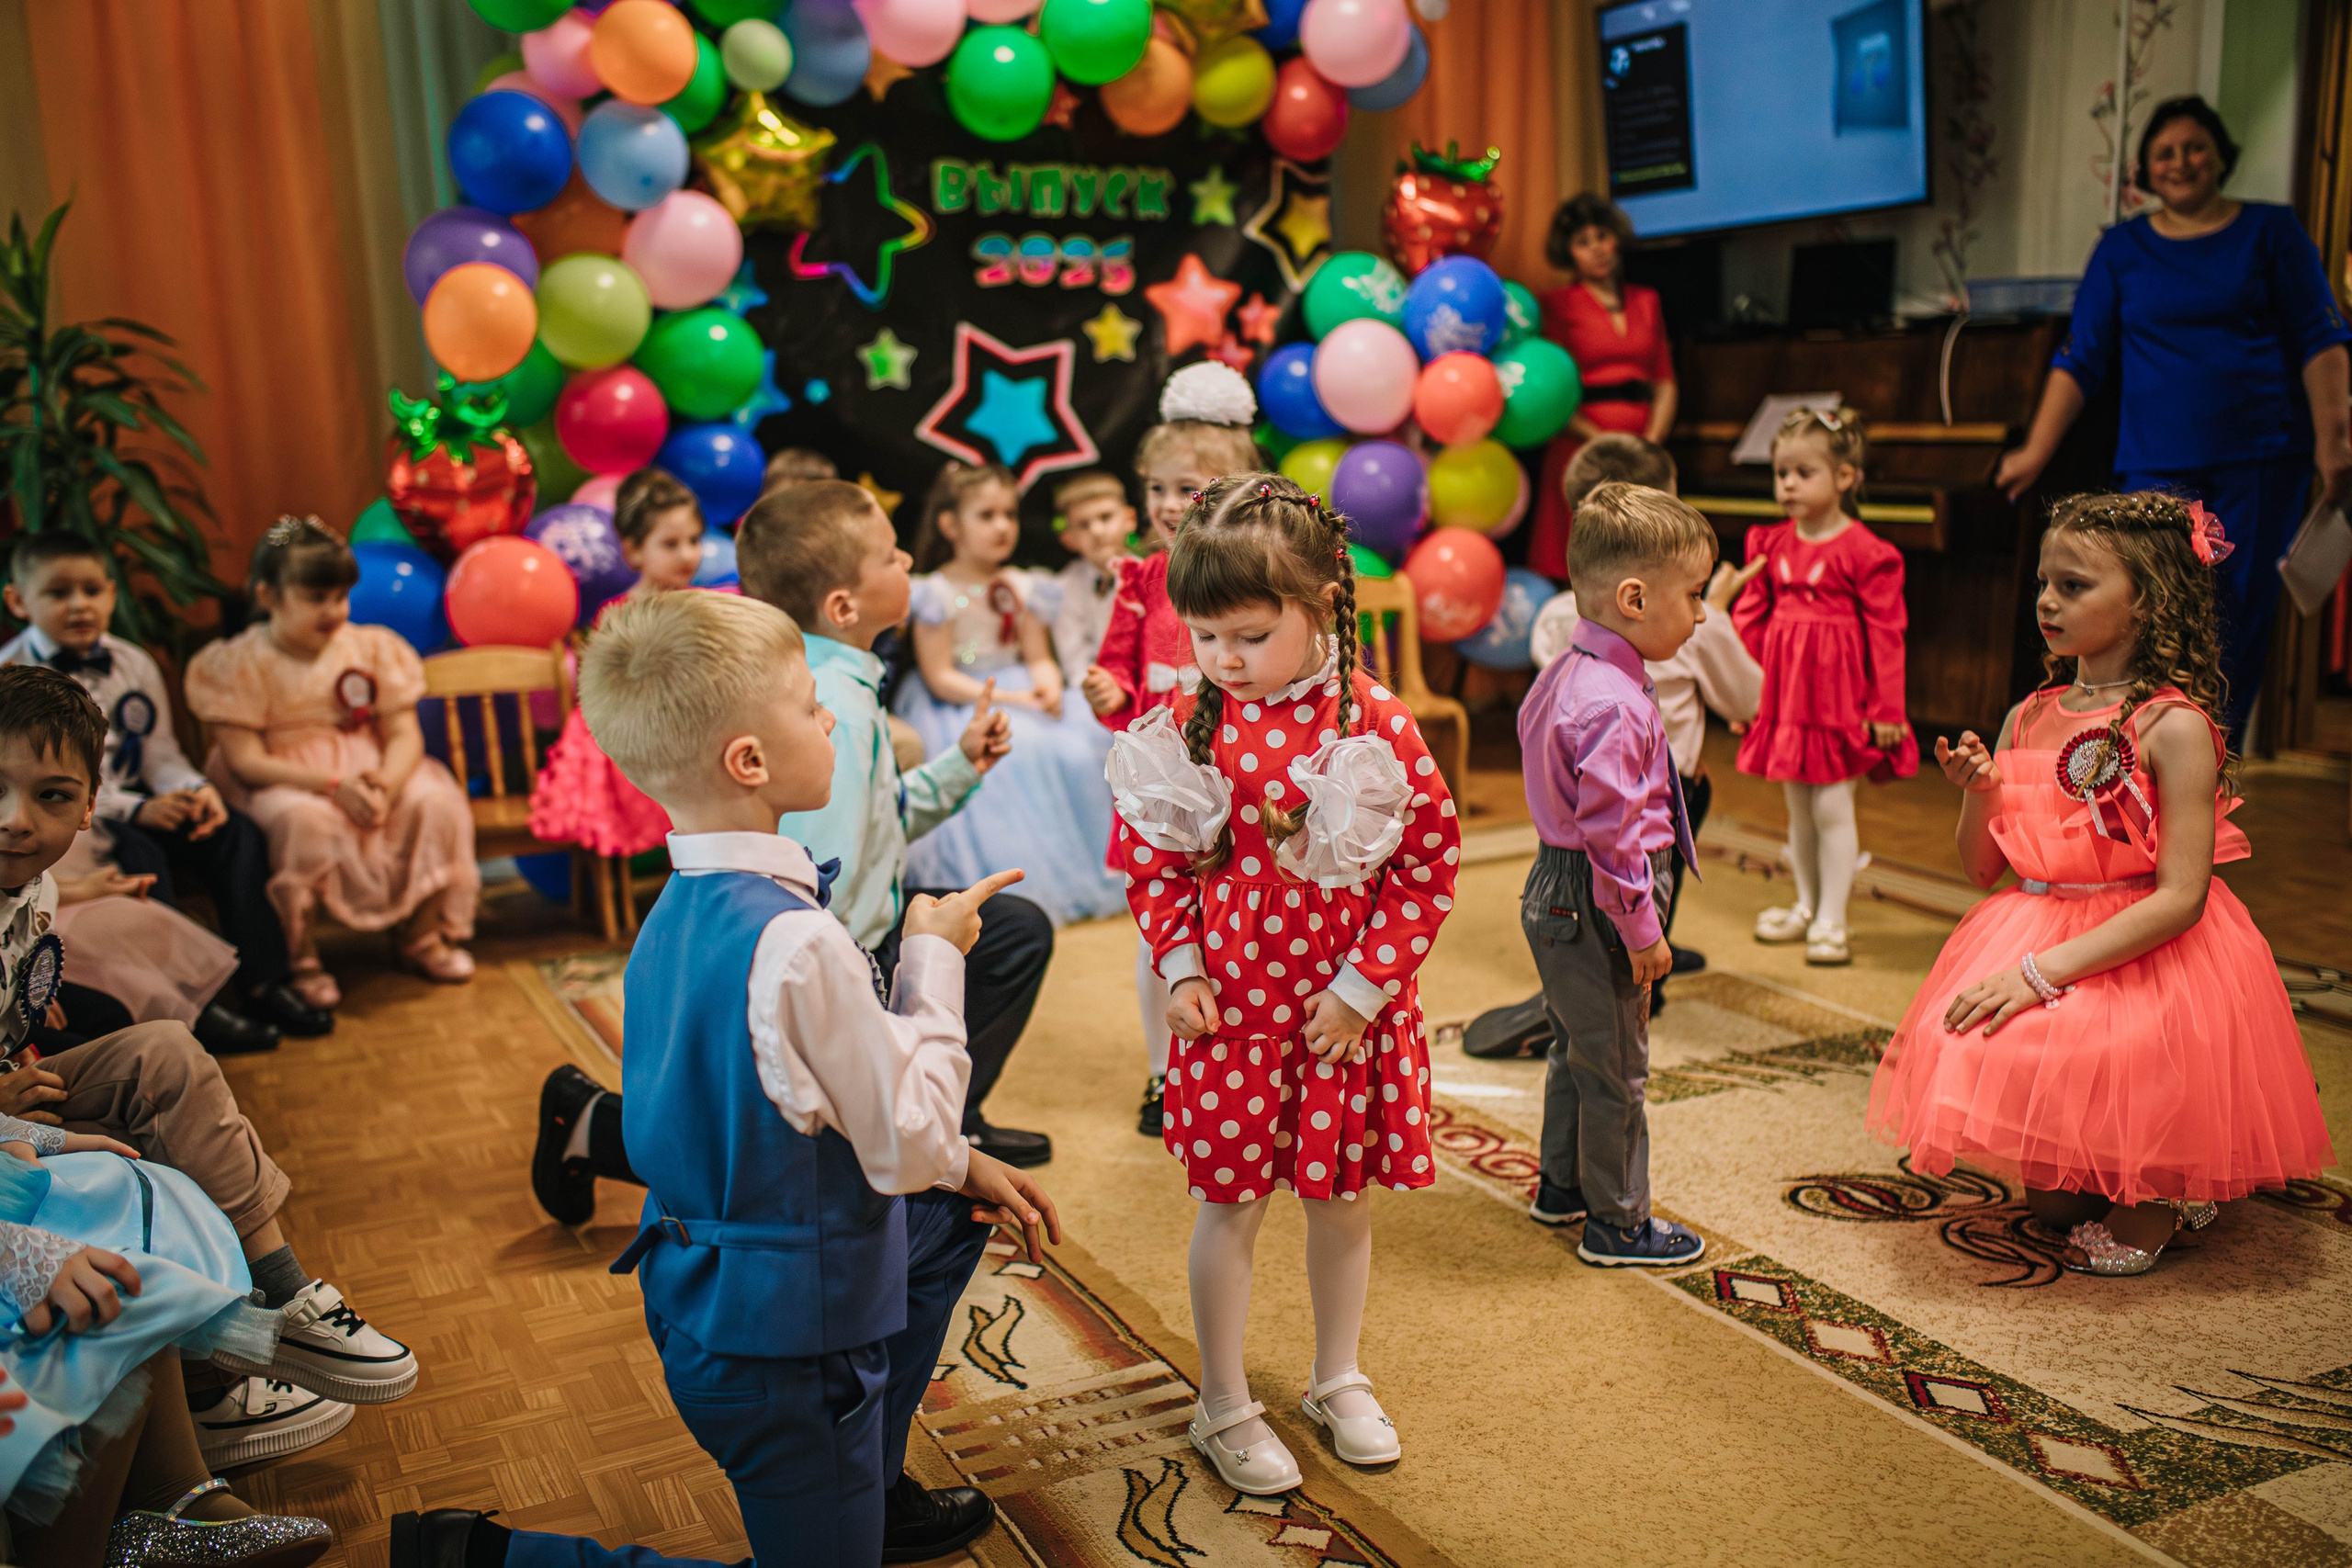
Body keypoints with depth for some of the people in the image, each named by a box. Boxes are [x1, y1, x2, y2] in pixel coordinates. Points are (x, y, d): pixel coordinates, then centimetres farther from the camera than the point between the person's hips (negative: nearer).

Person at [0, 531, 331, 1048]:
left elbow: (159, 751, 9)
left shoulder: (133, 663, 8)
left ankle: (263, 981, -14)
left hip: (135, 802, 6)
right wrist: (133, 810, -25)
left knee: (236, 833, -15)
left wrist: (193, 789, -14)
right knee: (139, 857, -34)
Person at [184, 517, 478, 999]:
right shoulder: (239, 663, -8)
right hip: (282, 782, -4)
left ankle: (423, 935, 0)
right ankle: (301, 958, -17)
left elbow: (404, 734, -2)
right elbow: (246, 760, -15)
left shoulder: (371, 647, 2)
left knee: (435, 802, -22)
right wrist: (333, 786, -27)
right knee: (302, 820, -37)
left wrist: (387, 782, -26)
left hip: (367, 770, 4)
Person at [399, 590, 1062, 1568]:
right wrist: (934, 958, -11)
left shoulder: (677, 913, -1)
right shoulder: (797, 945, -30)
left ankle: (869, 1486, 35)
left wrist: (957, 1162, 11)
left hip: (697, 1291, 9)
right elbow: (907, 1142, -21)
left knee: (956, 1212, 26)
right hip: (780, 1338, -9)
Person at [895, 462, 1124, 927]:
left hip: (1020, 693, 5)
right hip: (960, 704, -5)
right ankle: (1023, 883, -21)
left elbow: (1039, 657, 10)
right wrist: (1005, 697, -19)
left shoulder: (1019, 587, 9)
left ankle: (1080, 874, -2)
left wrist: (1048, 687, -14)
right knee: (1014, 755, -33)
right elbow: (940, 677, -10)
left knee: (1077, 752, -20)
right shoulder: (937, 592, -8)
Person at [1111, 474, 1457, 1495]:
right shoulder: (1192, 725, -7)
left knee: (1342, 1202, 16)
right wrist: (1178, 966, -5)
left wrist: (1363, 986, -9)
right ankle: (1223, 1408, 28)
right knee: (1232, 1207, 10)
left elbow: (1431, 862, -7)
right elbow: (1153, 857, 4)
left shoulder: (1376, 723, -12)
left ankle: (1337, 1380, 39)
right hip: (1231, 1006, 0)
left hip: (1350, 1011, 0)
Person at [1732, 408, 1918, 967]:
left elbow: (1885, 632, -9)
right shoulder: (1771, 545, 5)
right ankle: (1806, 907, 30)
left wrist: (1886, 709, -10)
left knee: (1832, 807, -1)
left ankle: (1831, 920, 10)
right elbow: (1749, 620, 10)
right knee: (1798, 809, 15)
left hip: (1839, 695, -5)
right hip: (1784, 692, 6)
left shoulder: (1865, 553, -11)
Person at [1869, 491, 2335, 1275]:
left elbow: (2182, 896, -20)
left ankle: (2160, 1194, 7)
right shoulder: (2028, 718, 4)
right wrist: (1976, 792, -10)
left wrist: (2044, 970, -25)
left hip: (2146, 953, -5)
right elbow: (1982, 870, 10)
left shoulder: (2175, 727, -14)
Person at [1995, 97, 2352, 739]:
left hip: (2262, 458, 0)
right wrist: (2036, 451, 1)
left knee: (2241, 617, -1)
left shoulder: (2271, 231, 9)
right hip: (2158, 464, 0)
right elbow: (2080, 359, 9)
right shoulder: (2122, 248, 12)